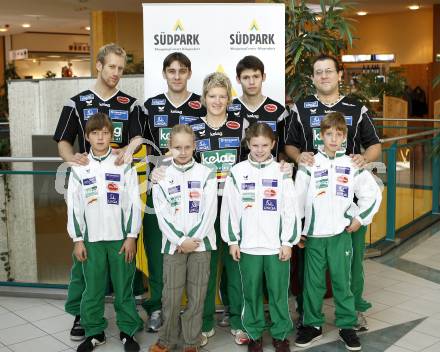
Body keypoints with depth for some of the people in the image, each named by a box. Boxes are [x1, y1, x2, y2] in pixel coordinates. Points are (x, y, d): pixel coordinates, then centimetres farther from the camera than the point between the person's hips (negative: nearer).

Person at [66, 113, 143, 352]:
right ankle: (94, 332, 22)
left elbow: (134, 203, -1)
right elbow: (73, 206, 6)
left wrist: (131, 236, -5)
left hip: (121, 237, -1)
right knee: (92, 288, 8)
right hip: (91, 238, 1)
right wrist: (77, 239, 2)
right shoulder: (79, 168, 5)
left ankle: (127, 330, 19)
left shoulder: (124, 166, 0)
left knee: (124, 286, 5)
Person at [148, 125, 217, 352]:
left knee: (196, 296, 5)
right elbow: (162, 215, -2)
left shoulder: (206, 174, 2)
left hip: (200, 244, 0)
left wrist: (193, 239, -10)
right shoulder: (162, 176, 3)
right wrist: (181, 241, -10)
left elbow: (210, 212, -3)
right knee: (171, 296, 3)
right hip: (173, 245, 0)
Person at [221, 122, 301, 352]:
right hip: (247, 245, 1)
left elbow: (291, 209, 1)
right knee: (251, 292, 10)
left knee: (278, 291, 6)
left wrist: (288, 242, -2)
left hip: (276, 245, -1)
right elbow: (229, 208, 4)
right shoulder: (237, 172, 2)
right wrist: (232, 241, 1)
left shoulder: (281, 172, 0)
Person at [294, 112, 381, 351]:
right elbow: (297, 198, 3)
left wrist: (359, 219, 4)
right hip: (313, 234, 0)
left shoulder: (352, 165, 2)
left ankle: (347, 326, 18)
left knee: (342, 282, 5)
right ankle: (312, 325, 20)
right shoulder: (309, 165, 1)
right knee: (313, 282, 7)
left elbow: (373, 193, 8)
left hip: (341, 233, 0)